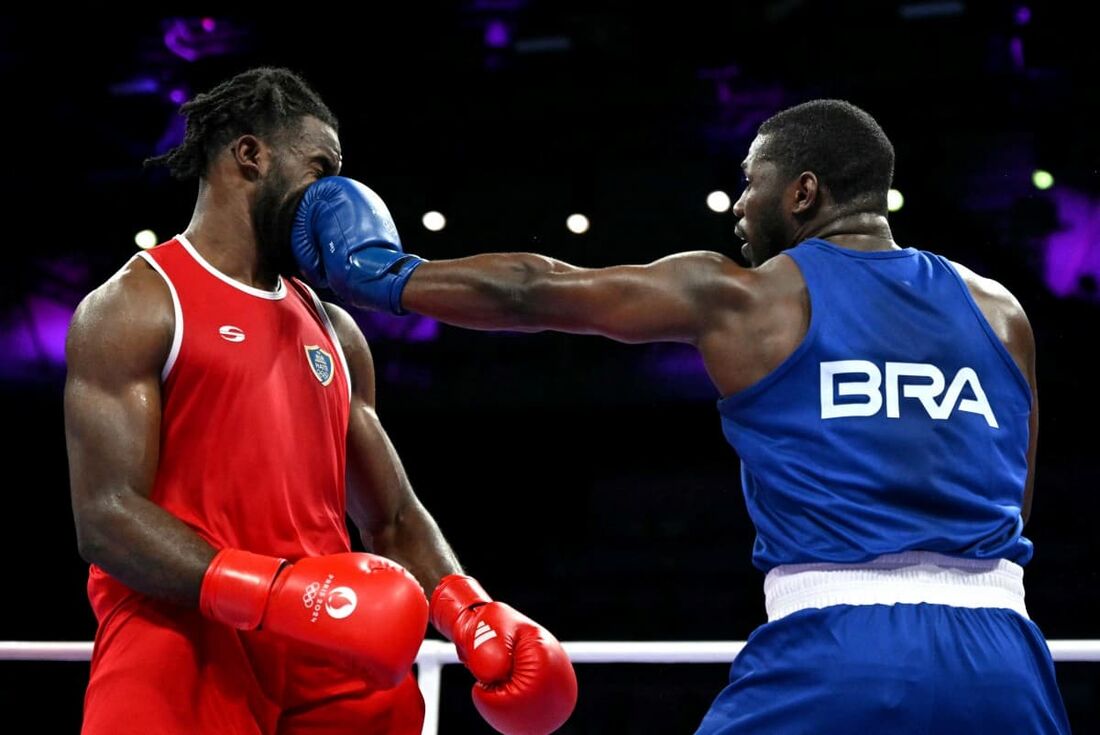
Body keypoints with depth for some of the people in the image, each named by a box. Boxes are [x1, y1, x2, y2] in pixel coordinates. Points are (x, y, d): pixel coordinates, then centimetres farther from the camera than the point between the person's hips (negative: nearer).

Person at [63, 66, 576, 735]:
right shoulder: (135, 308, 0)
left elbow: (394, 518, 21)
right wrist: (274, 595, -23)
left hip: (331, 652, 6)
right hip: (184, 642, -5)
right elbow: (107, 517, -10)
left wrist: (473, 616, 2)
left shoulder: (335, 332, 20)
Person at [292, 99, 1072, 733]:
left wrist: (384, 275, 27)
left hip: (837, 653, -3)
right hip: (997, 656, 4)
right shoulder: (999, 309, 14)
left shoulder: (737, 297, 5)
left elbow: (538, 290, 14)